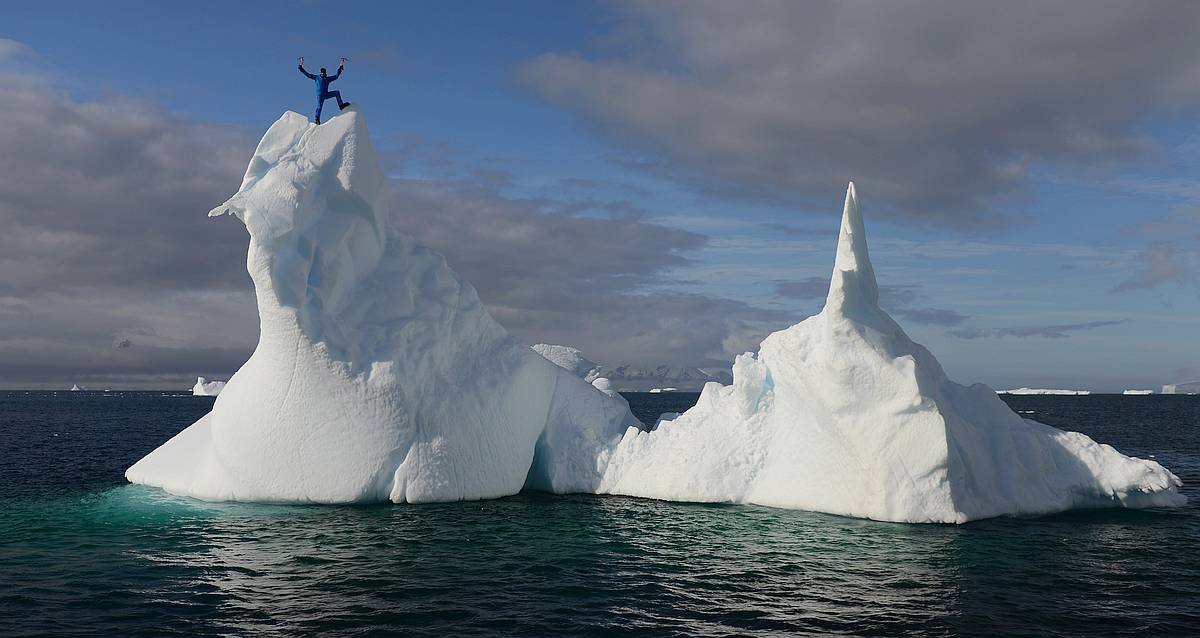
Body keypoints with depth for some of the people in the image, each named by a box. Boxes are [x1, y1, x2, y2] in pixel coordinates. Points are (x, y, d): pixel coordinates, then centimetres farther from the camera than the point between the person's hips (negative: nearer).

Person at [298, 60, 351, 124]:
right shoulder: (316, 78, 11)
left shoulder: (328, 79, 15)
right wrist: (301, 68, 9)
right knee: (319, 107, -15)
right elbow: (307, 74, 13)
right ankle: (317, 118, -10)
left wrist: (340, 68, 11)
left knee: (337, 93, -6)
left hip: (326, 94, 3)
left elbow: (336, 76, 16)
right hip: (320, 95, -3)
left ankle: (341, 105, -2)